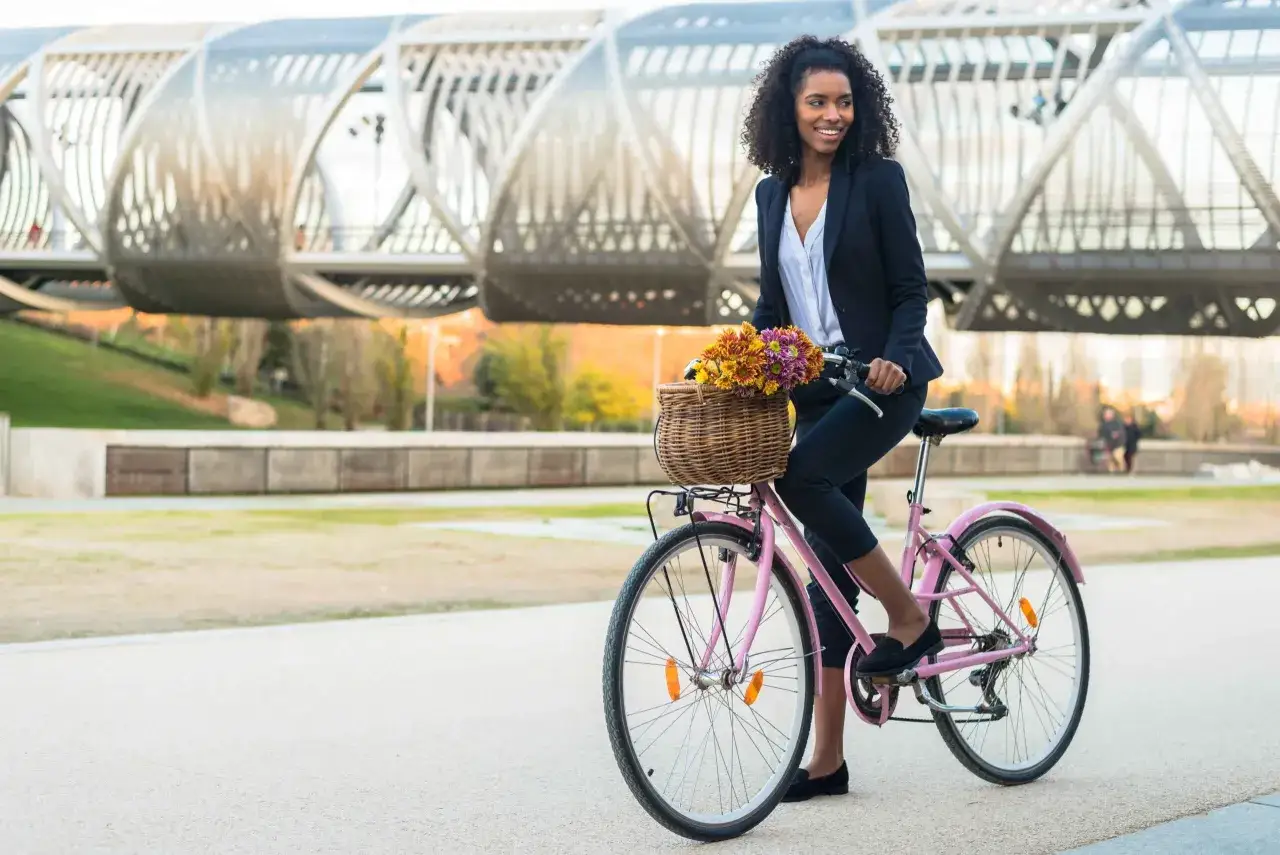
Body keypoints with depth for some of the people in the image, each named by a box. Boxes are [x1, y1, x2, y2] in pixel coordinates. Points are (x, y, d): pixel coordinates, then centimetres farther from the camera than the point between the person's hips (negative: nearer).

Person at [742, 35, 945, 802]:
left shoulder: (879, 178, -5)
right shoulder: (773, 193, 10)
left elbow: (911, 290, -7)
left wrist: (895, 357, -23)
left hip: (883, 381, -5)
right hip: (816, 388, 5)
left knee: (801, 476, -30)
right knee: (826, 568, 3)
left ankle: (911, 618, -11)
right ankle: (828, 758, 7)